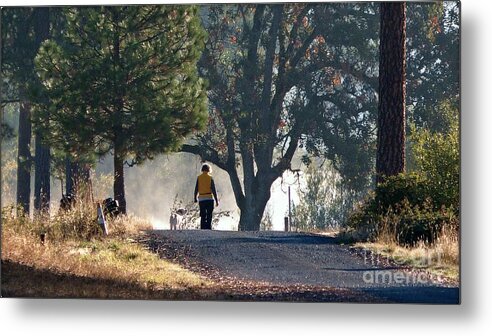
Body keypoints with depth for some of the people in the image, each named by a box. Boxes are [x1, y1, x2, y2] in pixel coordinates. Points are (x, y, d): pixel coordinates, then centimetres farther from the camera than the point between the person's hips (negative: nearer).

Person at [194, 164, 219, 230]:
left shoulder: (199, 178, 3)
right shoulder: (210, 178, -2)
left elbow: (196, 189, 2)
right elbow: (213, 190, -6)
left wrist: (195, 199, 13)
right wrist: (217, 200, -3)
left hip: (201, 199, 2)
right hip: (209, 198, -2)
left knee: (203, 216, 7)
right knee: (209, 216, 0)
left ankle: (203, 229, 1)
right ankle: (208, 228, -7)